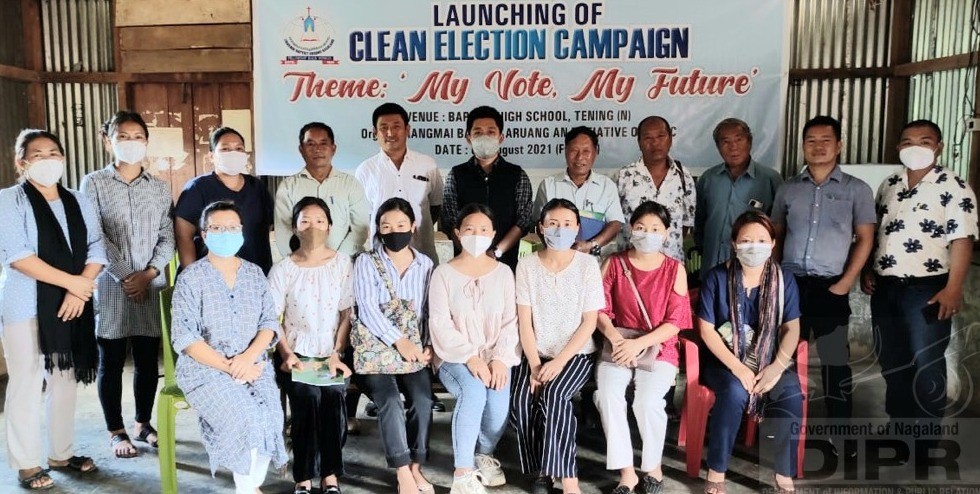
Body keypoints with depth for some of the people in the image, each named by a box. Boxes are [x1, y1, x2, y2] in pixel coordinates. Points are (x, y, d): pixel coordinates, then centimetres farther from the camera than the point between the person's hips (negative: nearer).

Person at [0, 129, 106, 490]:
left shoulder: (78, 202, 10)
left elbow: (96, 250, 3)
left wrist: (79, 292, -11)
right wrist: (70, 281, -18)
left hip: (72, 305, 5)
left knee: (65, 380, 12)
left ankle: (62, 453, 23)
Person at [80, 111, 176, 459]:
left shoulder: (160, 188, 9)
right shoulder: (93, 183, 1)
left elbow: (168, 237, 4)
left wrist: (148, 273, -10)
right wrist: (125, 277, -13)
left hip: (151, 286, 2)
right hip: (110, 286, -2)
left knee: (148, 360, 9)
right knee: (111, 362, 6)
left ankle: (143, 423, 26)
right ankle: (116, 431, 19)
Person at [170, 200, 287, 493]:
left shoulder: (255, 274, 11)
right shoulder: (191, 278, -1)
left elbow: (269, 323, 5)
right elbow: (185, 337, -9)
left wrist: (248, 357, -14)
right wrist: (227, 367, -17)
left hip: (252, 363, 3)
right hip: (205, 366, -3)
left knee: (270, 416, -23)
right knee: (245, 418, -27)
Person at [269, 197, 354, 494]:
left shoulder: (343, 263, 4)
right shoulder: (283, 269, 2)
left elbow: (347, 314, 2)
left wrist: (336, 354, -7)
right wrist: (287, 355, -12)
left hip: (331, 354, 1)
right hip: (296, 353, 0)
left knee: (334, 395, -23)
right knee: (308, 396, -23)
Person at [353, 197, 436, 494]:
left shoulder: (426, 265, 12)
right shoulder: (366, 262, 2)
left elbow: (431, 310, 8)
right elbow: (367, 308, -9)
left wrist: (430, 344, -9)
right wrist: (398, 341, -19)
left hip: (415, 348, 3)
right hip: (375, 345, -2)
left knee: (423, 400, -22)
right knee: (390, 400, -26)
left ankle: (415, 467, -7)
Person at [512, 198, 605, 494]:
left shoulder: (587, 264, -4)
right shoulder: (526, 265, 0)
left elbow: (590, 322, -6)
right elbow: (524, 321, -2)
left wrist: (559, 361, -16)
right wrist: (534, 364, -14)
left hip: (576, 353, -2)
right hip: (536, 353, 2)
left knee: (554, 394, -29)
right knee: (520, 399, -24)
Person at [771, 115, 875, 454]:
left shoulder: (856, 189, 2)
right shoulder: (788, 188, 9)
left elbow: (864, 239, 0)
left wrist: (845, 283, -8)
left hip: (830, 287, -2)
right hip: (790, 284, 3)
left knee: (835, 360, 1)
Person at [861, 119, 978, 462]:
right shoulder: (889, 186, 11)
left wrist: (953, 289, -19)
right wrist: (867, 270, 8)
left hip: (927, 290, -6)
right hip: (885, 289, 6)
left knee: (926, 369, 3)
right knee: (891, 364, 15)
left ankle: (924, 445, 16)